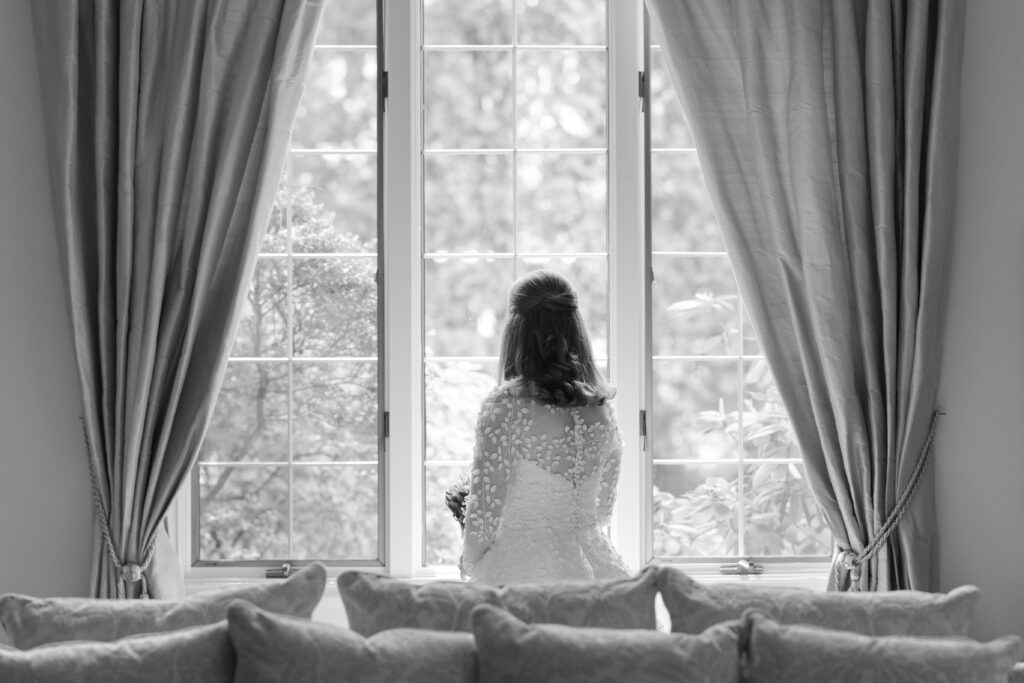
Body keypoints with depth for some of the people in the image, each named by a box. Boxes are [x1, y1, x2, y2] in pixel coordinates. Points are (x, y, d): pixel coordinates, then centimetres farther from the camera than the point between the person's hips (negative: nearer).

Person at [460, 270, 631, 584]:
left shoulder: (505, 407, -10)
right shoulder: (602, 408, 7)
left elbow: (484, 512, -8)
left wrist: (471, 570, 9)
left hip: (521, 570, -6)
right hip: (595, 565, 6)